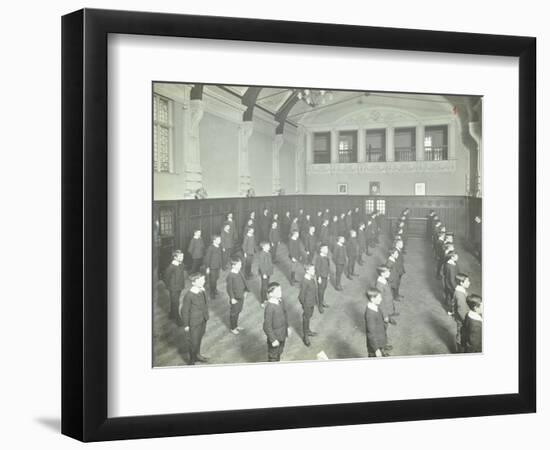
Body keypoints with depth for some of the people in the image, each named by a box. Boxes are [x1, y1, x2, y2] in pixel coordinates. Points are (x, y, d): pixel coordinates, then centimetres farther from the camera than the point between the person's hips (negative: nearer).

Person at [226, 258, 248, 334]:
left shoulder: (240, 273, -1)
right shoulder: (230, 276, -24)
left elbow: (244, 282, 14)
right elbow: (229, 288, -19)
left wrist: (246, 291, 11)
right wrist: (232, 298, -18)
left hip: (241, 297, 7)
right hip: (235, 298, -7)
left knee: (238, 311, 22)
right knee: (233, 313, 10)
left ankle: (236, 326, 40)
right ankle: (232, 328, 27)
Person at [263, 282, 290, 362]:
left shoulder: (280, 301, -6)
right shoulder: (269, 307, -31)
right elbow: (267, 326, -26)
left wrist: (287, 327, 19)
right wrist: (273, 340, -21)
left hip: (283, 334, 8)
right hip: (274, 336, -8)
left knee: (279, 353, 28)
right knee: (273, 357, 12)